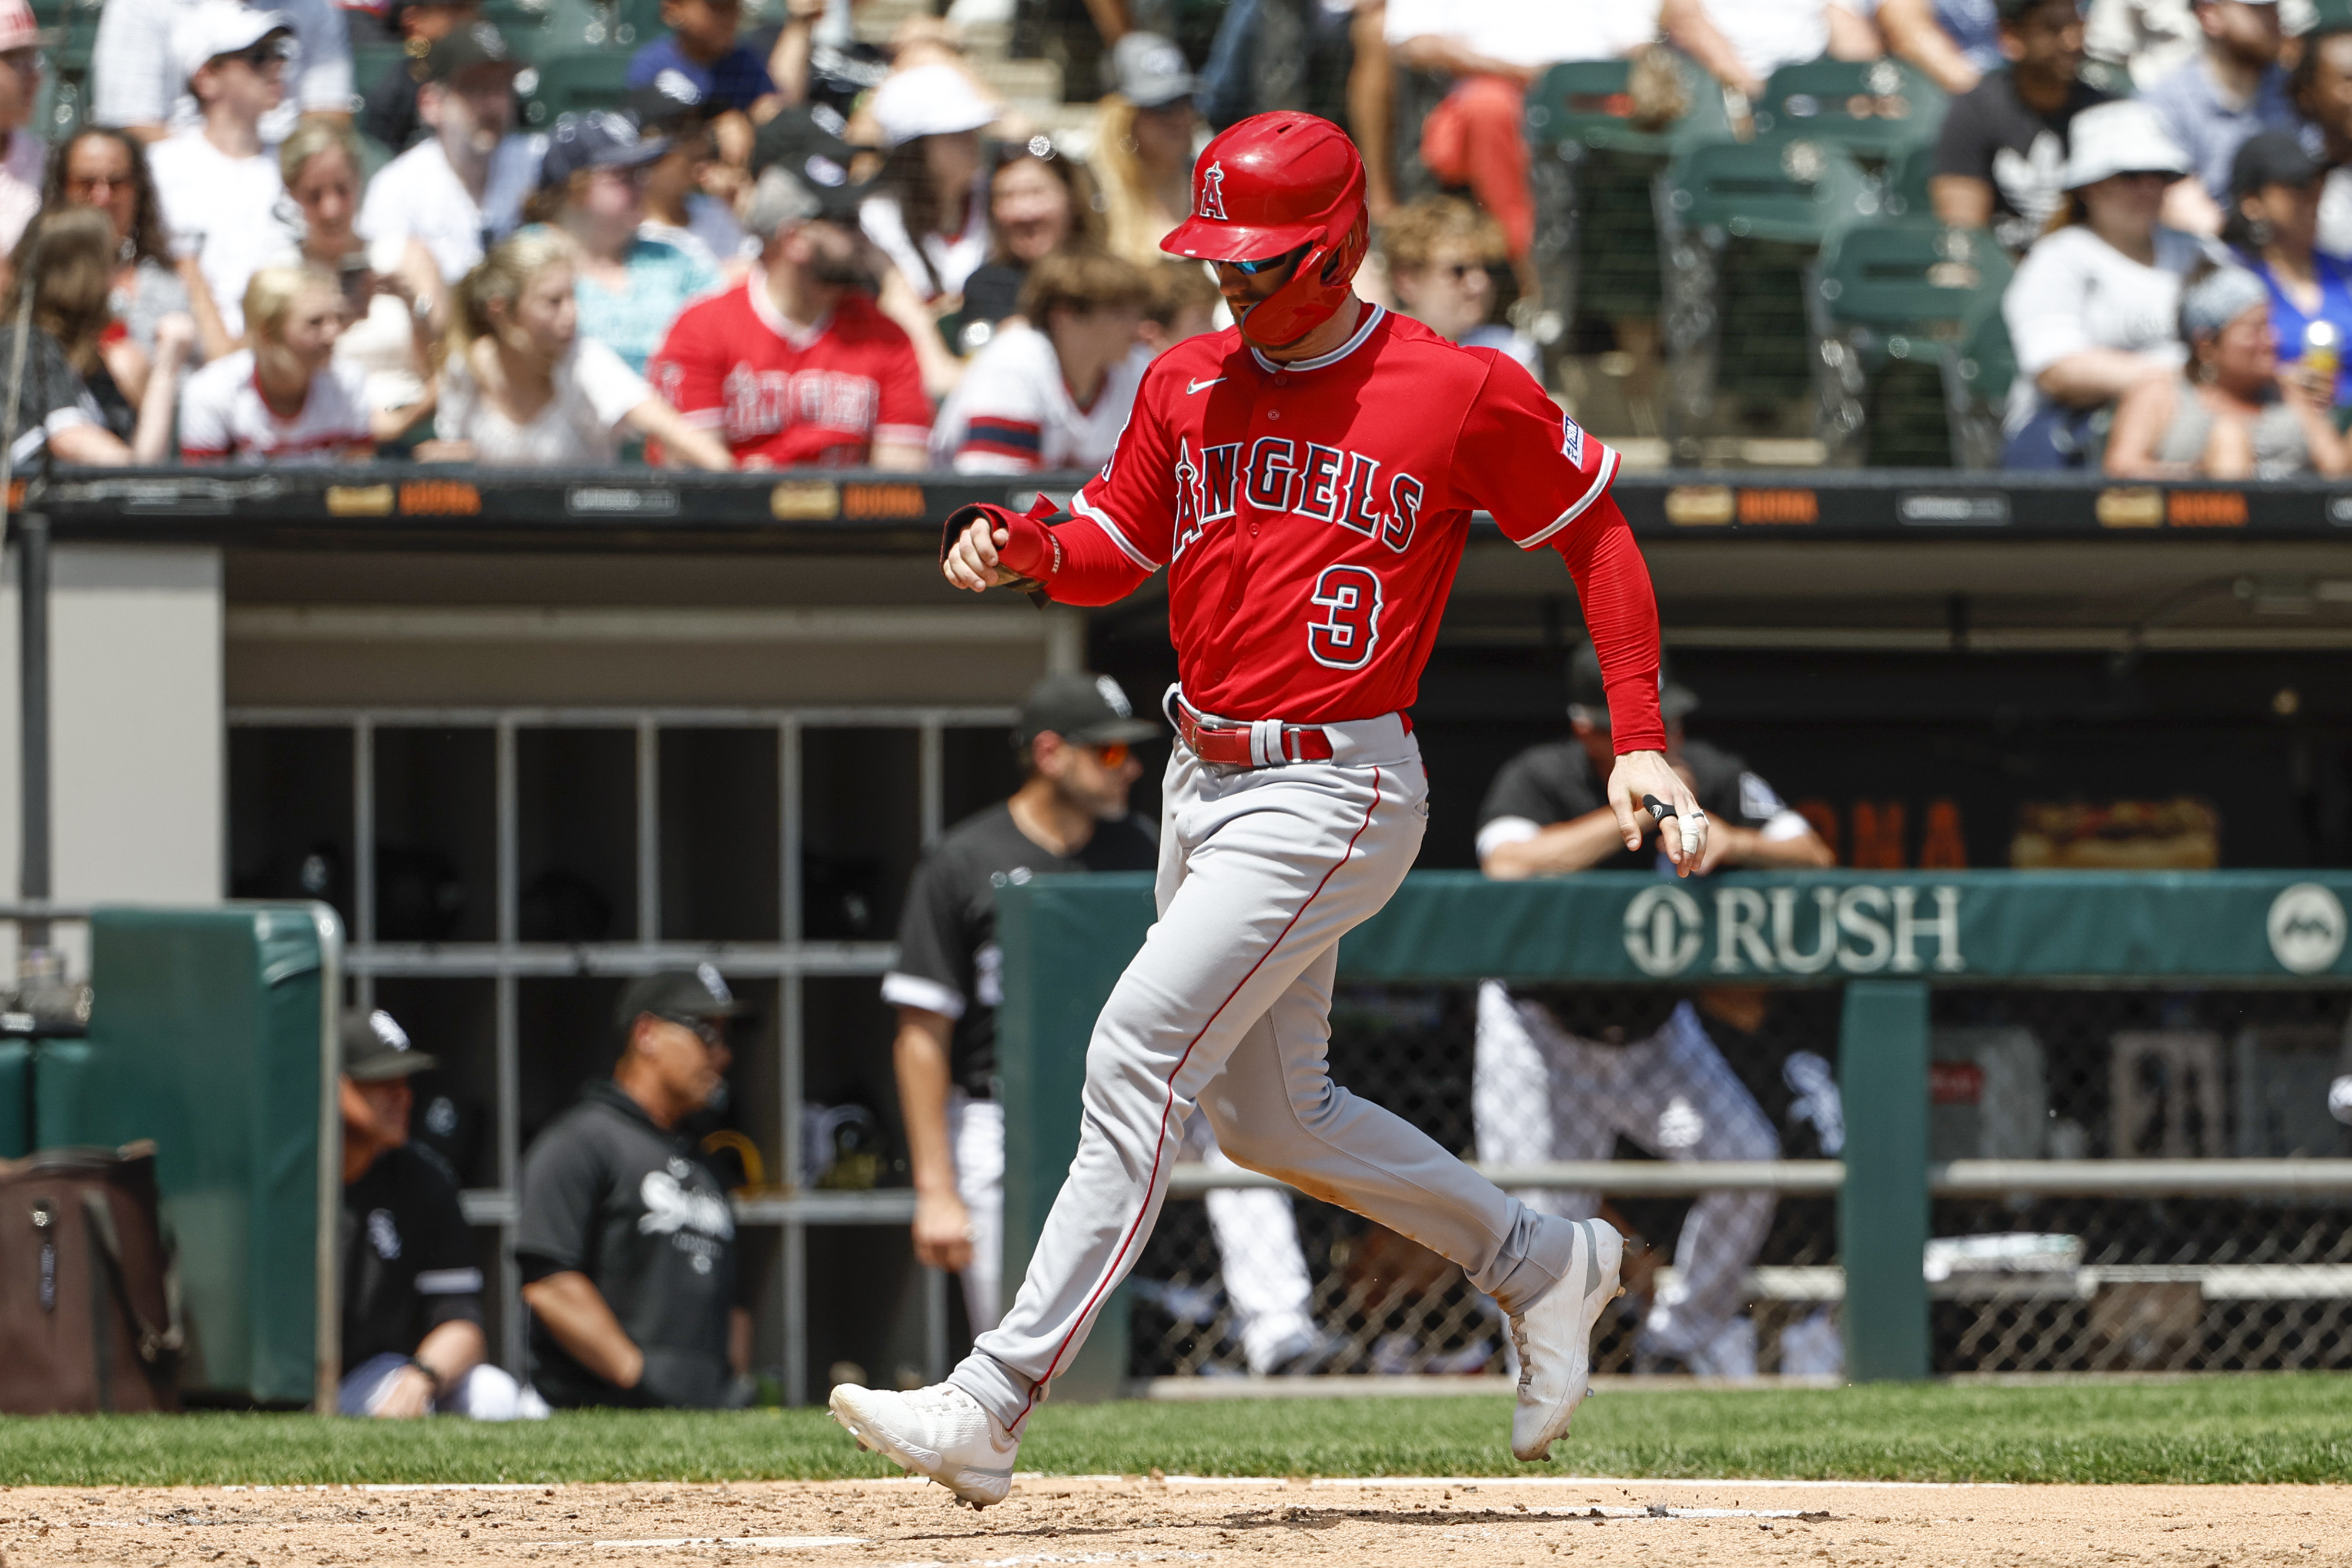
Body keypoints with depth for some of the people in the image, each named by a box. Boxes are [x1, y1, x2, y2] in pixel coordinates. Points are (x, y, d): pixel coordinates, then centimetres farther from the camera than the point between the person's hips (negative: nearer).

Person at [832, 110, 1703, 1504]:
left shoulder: (1463, 395, -8)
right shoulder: (1189, 385, 8)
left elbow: (1598, 529, 2)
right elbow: (1110, 552, 14)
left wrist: (1641, 743, -3)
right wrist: (1016, 544, -9)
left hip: (1331, 796, -8)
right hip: (1201, 783, 8)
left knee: (1140, 1058, -17)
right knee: (1268, 1114, 15)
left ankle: (996, 1402, -19)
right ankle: (1538, 1261, 35)